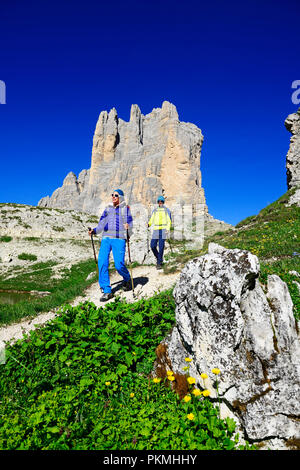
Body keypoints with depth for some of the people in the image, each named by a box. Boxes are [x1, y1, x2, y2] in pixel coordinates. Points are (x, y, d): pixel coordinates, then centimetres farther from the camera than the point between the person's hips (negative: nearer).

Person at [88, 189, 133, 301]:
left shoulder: (125, 208, 7)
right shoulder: (108, 209, 19)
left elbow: (129, 223, -2)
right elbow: (102, 223, 19)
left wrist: (128, 227, -25)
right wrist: (94, 231, 3)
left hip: (119, 239, -4)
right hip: (106, 238, 4)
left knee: (119, 265, -12)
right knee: (102, 262, -10)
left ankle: (127, 279, 22)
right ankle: (106, 291, -3)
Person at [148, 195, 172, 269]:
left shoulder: (167, 210, 5)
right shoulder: (155, 210, 14)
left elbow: (169, 221, 1)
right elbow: (151, 219, 10)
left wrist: (168, 229, -13)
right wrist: (149, 224, -11)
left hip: (163, 230, -3)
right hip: (156, 230, 3)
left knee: (161, 246, -8)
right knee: (153, 245, -5)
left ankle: (159, 263, -2)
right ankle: (158, 258, 20)